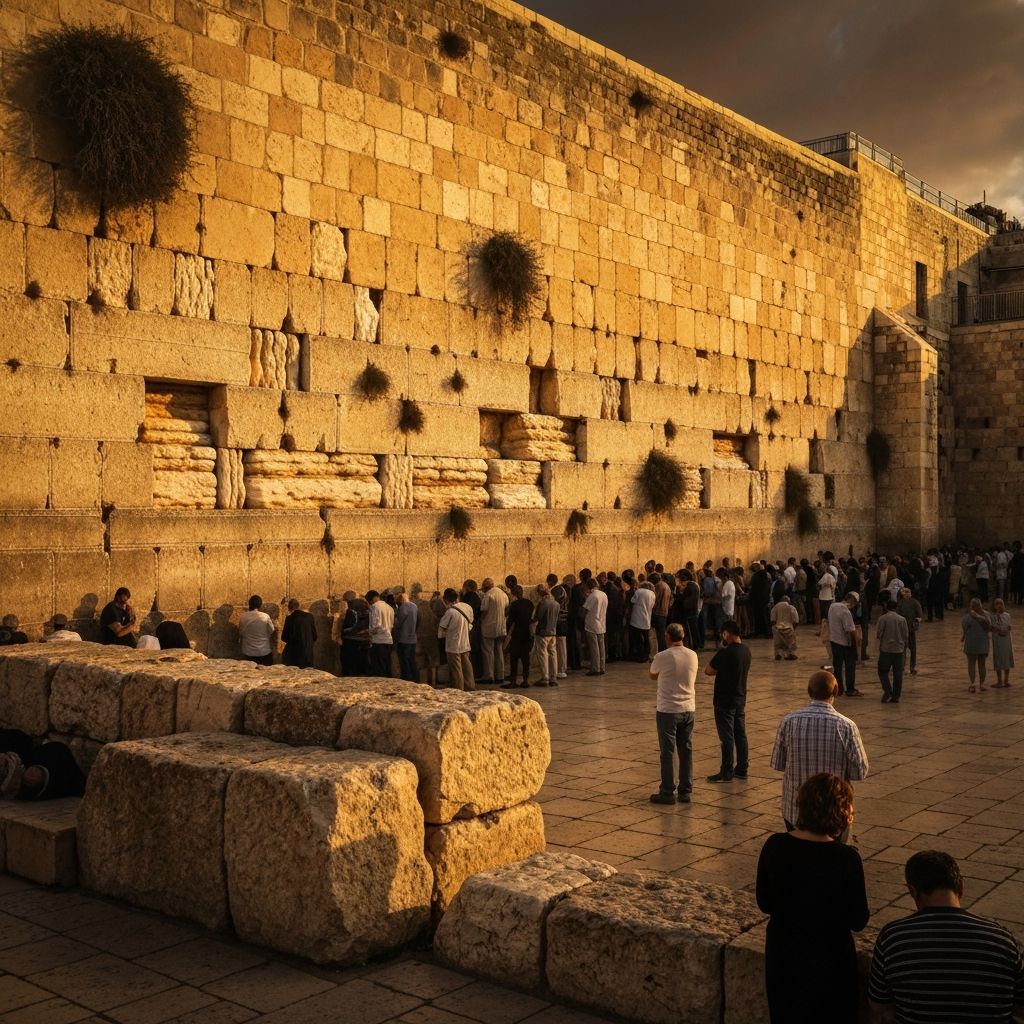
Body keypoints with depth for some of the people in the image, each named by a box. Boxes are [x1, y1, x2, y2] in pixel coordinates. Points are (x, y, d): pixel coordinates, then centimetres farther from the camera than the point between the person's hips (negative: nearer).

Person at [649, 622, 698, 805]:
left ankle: (667, 792, 7)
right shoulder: (692, 656, 0)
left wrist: (653, 658, 24)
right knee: (686, 751, 11)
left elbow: (652, 674, 4)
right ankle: (685, 792, 17)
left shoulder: (662, 657, -15)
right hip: (688, 709, 5)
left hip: (667, 710, -5)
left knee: (667, 753, 3)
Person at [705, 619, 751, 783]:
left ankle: (726, 772, 4)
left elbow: (708, 671, -13)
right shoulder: (746, 650, 3)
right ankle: (741, 769, 20)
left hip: (725, 701, -8)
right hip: (741, 699, 8)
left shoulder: (724, 652, -21)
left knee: (727, 737, -2)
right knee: (740, 734, 13)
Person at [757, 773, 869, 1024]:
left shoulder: (774, 846, -12)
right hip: (829, 959, -3)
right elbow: (858, 921, -13)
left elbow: (764, 904, -1)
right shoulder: (846, 858, -23)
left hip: (781, 954, 3)